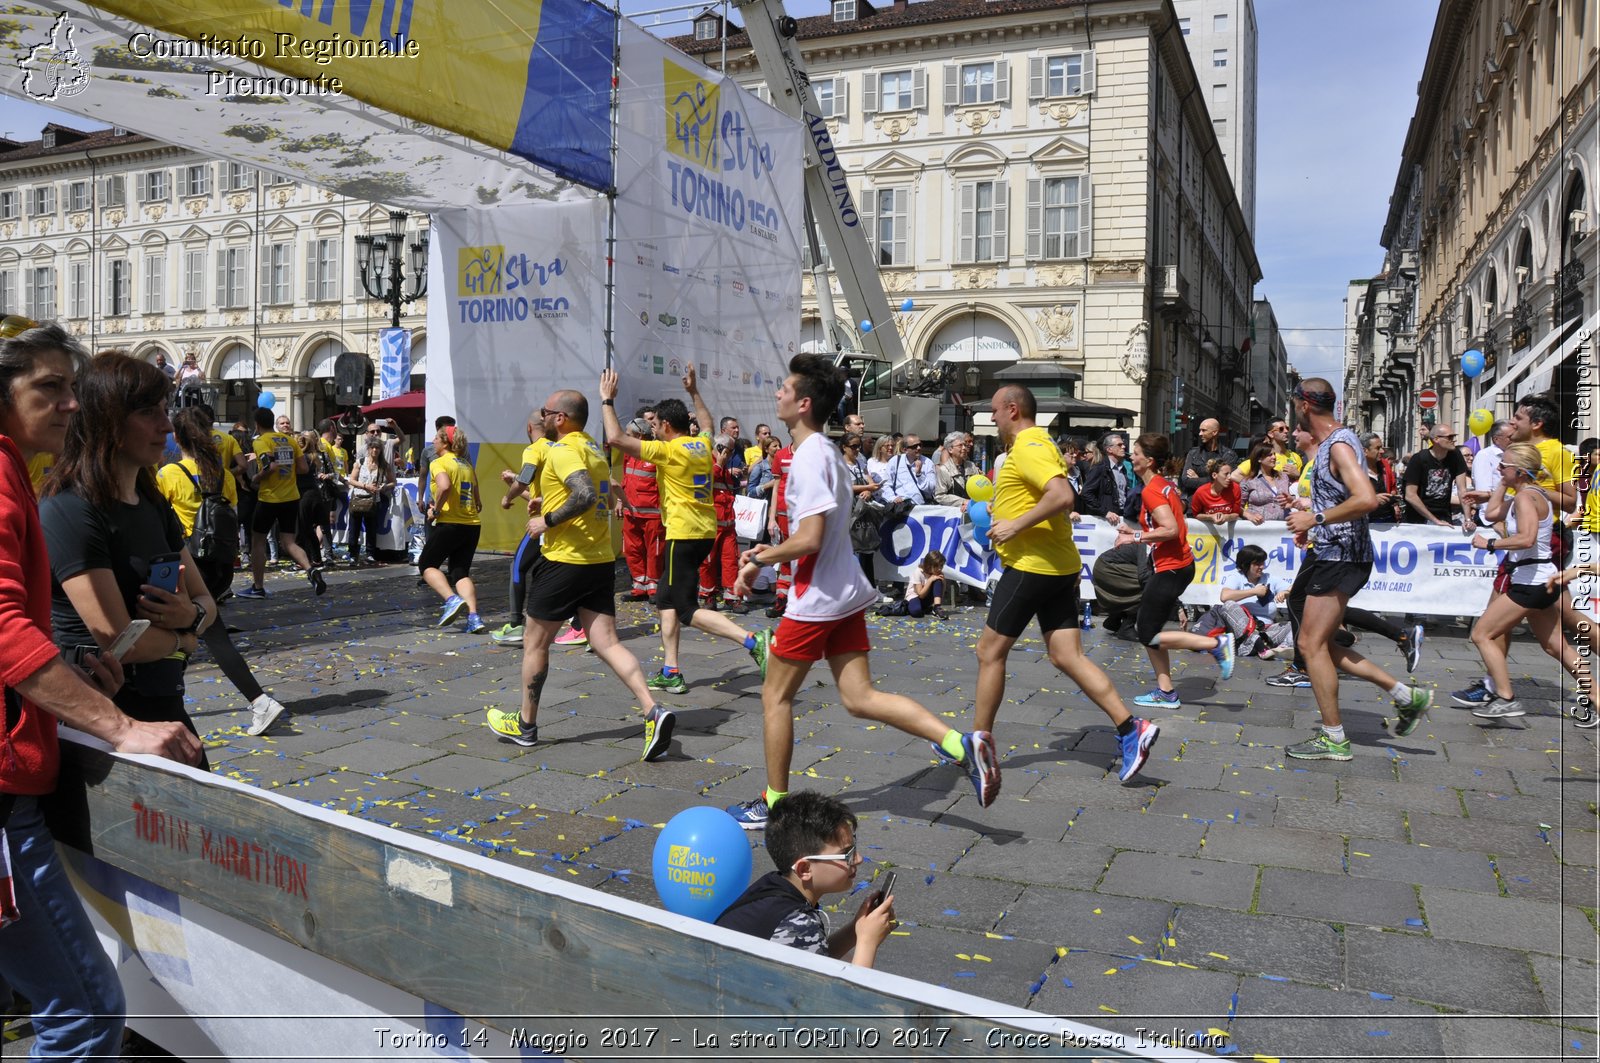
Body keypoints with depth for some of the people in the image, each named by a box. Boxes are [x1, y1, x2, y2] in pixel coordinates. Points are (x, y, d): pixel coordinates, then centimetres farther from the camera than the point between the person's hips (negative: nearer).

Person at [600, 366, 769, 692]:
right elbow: (708, 423, 36)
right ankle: (671, 672, 16)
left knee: (688, 610, -6)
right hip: (706, 531, 9)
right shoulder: (702, 445, 10)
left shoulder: (668, 450, -12)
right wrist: (694, 392, 38)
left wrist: (608, 401, -3)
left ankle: (752, 640, -21)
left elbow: (616, 437, -15)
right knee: (667, 599, 17)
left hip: (683, 534, -9)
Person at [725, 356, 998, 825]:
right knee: (859, 698, 7)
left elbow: (810, 540, -25)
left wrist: (764, 556, -8)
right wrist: (766, 557, 16)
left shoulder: (809, 457, -17)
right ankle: (960, 744, -5)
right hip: (843, 592, 9)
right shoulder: (827, 451, 14)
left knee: (775, 695, 7)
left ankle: (774, 804, 18)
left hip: (816, 598, -9)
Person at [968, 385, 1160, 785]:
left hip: (1031, 565, -10)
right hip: (1057, 566, 10)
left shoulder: (1029, 447, -13)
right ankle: (1132, 728, -1)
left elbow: (1062, 496, -28)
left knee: (990, 651, 3)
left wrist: (1016, 525, -23)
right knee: (1067, 656, 5)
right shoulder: (1036, 444, 19)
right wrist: (1004, 509, 19)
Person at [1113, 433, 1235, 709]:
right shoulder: (1165, 485, 12)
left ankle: (1217, 643, -2)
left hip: (1171, 569, -10)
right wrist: (1137, 533, 13)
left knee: (1149, 636, -3)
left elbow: (1170, 530, -27)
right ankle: (1166, 692, 14)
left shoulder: (1151, 491, -16)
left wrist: (1136, 537, -17)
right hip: (1180, 563, 10)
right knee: (1144, 627, 12)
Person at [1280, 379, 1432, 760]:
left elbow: (1366, 500, -30)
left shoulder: (1339, 445, -16)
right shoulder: (1328, 444, 15)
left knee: (1311, 644, -6)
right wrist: (1313, 525, 17)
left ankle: (1333, 739, 4)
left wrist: (1316, 518, -22)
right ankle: (1405, 695, 17)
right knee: (1318, 644, 12)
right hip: (1329, 554, 10)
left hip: (1340, 557, -10)